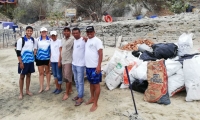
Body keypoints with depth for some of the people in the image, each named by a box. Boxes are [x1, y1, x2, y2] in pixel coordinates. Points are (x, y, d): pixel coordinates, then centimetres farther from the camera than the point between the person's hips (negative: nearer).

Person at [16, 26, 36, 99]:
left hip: (31, 61, 5)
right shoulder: (21, 40, -10)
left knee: (28, 75, 12)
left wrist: (34, 58, 13)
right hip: (23, 61, -5)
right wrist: (21, 63, -15)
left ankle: (27, 90, 24)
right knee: (22, 76, 4)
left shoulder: (33, 40, 6)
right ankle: (21, 93, 14)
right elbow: (18, 52, -12)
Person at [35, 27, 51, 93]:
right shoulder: (38, 40, 1)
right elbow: (35, 49, 6)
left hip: (47, 58, -1)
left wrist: (51, 58, -5)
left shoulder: (49, 40, -3)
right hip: (39, 58, 1)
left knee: (47, 72, 13)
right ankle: (41, 87, 15)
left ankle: (48, 85, 26)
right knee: (41, 73, 7)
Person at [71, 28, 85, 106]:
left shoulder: (83, 40, -15)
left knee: (80, 82, 0)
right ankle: (79, 94, 32)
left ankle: (80, 98, 9)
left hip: (80, 65, -8)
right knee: (76, 81, 17)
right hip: (74, 64, 8)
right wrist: (73, 61, 16)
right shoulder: (74, 41, 10)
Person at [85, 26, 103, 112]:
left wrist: (99, 65, -21)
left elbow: (100, 54, -15)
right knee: (91, 83, 18)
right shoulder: (87, 41, 13)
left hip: (95, 67, -8)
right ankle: (92, 98, 33)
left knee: (96, 84, 0)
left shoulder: (97, 40, -10)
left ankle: (95, 103, 6)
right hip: (88, 66, 8)